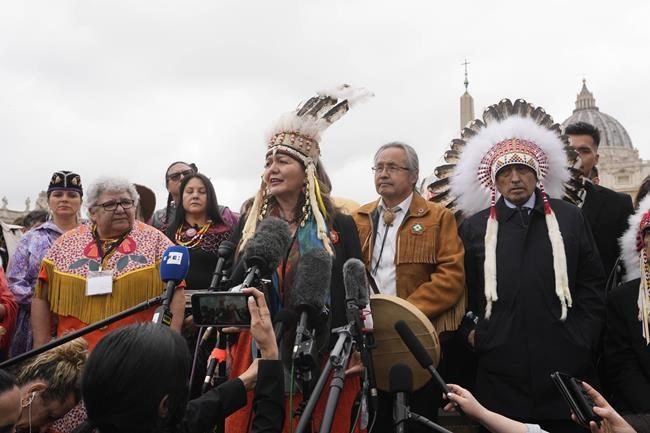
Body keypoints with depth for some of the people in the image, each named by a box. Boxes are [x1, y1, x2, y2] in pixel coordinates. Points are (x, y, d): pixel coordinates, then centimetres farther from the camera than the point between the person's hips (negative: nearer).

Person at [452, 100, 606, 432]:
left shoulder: (569, 218, 6)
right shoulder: (474, 227, 7)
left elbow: (593, 283, 6)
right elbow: (464, 289, 10)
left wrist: (584, 337, -1)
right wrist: (471, 331, 0)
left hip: (565, 365, 0)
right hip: (500, 369, 0)